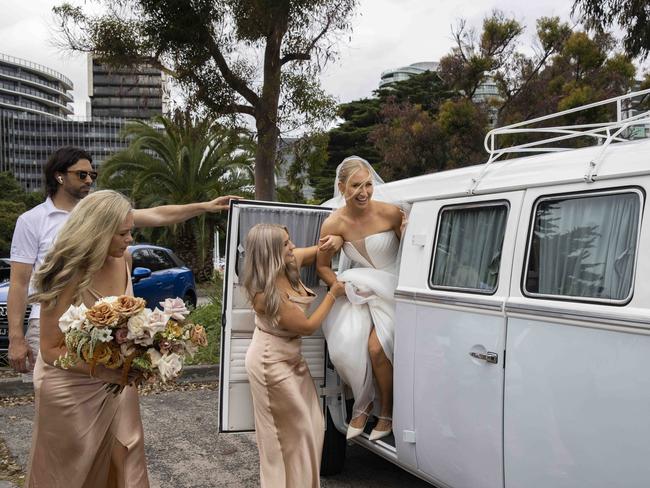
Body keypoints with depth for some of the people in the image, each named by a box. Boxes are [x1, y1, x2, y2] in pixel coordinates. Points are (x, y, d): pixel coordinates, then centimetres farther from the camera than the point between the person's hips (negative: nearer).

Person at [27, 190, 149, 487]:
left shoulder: (123, 259, -6)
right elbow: (50, 350, -19)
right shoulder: (68, 276, -24)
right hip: (71, 388, -5)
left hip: (117, 379, 5)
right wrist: (99, 370, -33)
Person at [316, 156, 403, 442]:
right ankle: (363, 403, 11)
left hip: (393, 287, -2)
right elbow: (323, 267, 0)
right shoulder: (334, 224, -13)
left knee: (376, 346, -20)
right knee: (345, 347, -17)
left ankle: (387, 412, 5)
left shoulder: (390, 213, -18)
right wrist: (346, 289, -11)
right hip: (359, 289, 2)